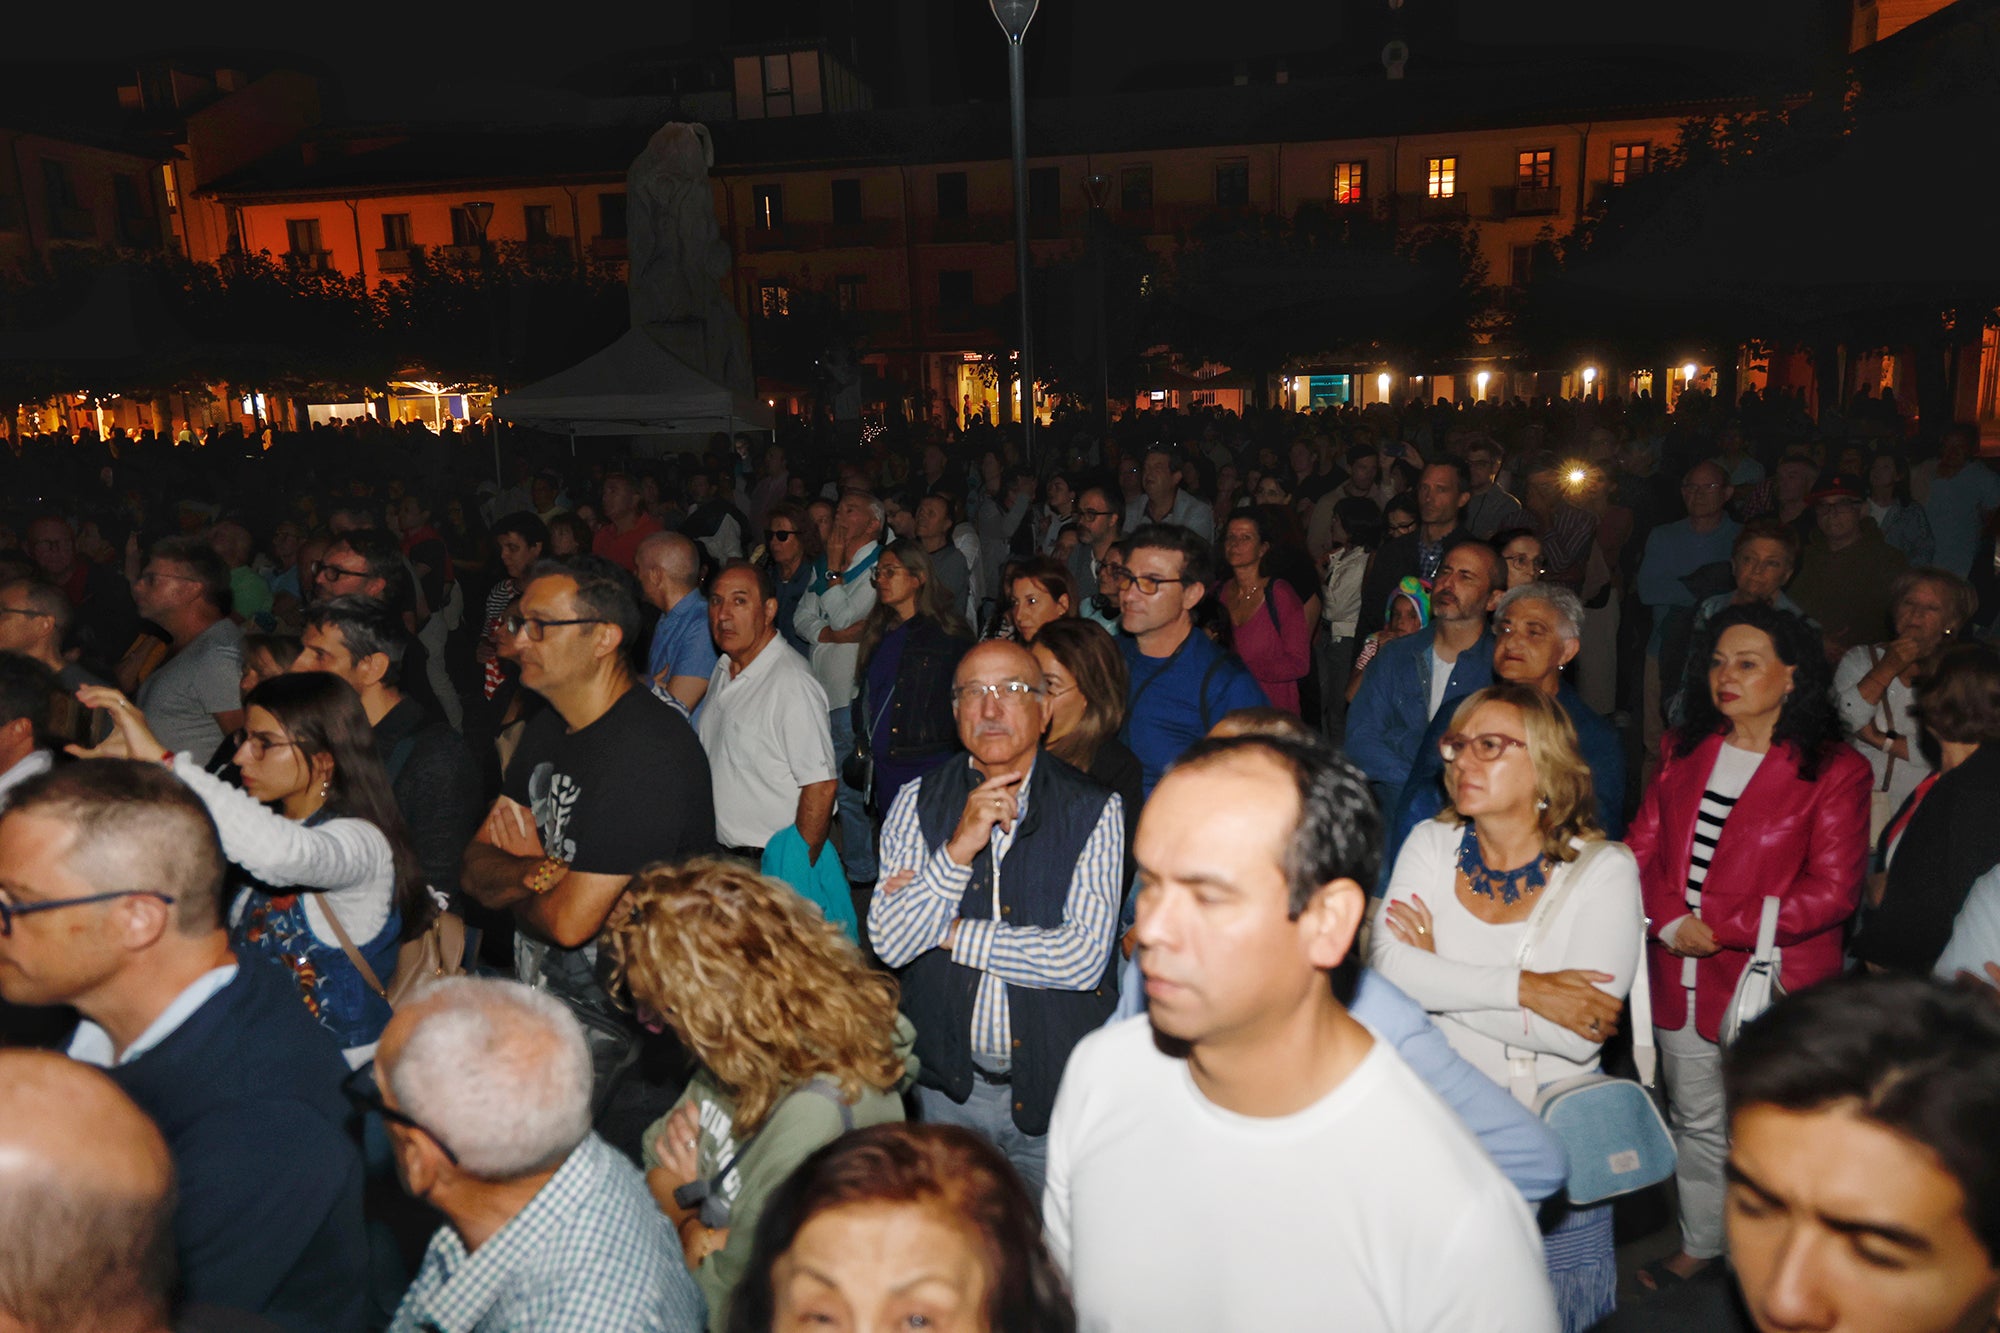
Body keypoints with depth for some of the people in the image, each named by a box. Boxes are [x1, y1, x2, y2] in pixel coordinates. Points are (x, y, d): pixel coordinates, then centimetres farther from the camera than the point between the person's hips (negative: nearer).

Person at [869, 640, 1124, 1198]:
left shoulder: (1094, 810, -10)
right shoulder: (919, 802, -2)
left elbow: (1083, 958, -18)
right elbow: (890, 942, -11)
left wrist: (948, 933, -13)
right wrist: (959, 847, -24)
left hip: (1058, 1088, -2)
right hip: (948, 1085, 2)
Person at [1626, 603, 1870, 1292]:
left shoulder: (1835, 770, -8)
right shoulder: (1685, 750, 7)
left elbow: (1831, 891, -13)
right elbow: (1642, 846, 5)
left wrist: (1720, 930, -15)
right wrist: (1671, 922, -11)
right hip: (1679, 976, 5)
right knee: (1695, 1121, 19)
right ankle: (1699, 1242, 37)